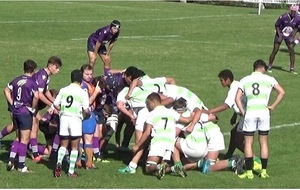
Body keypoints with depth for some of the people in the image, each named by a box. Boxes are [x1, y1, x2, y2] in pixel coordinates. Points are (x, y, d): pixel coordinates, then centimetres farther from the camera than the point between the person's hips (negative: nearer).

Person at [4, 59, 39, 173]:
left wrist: (12, 104, 14)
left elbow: (7, 90, 16)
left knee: (19, 138, 19)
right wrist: (33, 108, -10)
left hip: (15, 111, 6)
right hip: (25, 112, -6)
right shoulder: (32, 82, -13)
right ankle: (21, 166, 3)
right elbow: (36, 96, -26)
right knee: (24, 140, 1)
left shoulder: (17, 80, 7)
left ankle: (11, 160, 11)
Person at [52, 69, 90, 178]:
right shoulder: (83, 93, -4)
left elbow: (55, 105, 3)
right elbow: (86, 110, -9)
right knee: (74, 147, 7)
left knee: (63, 145, 15)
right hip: (76, 119, -3)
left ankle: (59, 163, -10)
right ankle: (71, 171, 5)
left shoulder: (63, 90, 4)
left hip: (64, 117, 3)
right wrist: (88, 115, 12)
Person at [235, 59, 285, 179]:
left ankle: (249, 172, 0)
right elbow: (281, 92, 1)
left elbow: (237, 98, 1)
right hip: (264, 112, 0)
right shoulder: (269, 79, 9)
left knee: (248, 143, 4)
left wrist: (242, 112, 3)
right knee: (263, 143, 10)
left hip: (250, 113, 0)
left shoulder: (244, 80, 10)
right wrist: (272, 106, 4)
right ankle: (264, 171, 11)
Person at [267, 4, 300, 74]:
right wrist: (280, 36, -16)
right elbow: (276, 26, -12)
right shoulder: (283, 17, -25)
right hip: (280, 34, -3)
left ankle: (292, 68, 7)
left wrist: (293, 37, -1)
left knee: (292, 51, -3)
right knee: (275, 51, -3)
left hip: (289, 37, 3)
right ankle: (269, 66, 11)